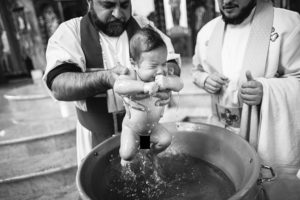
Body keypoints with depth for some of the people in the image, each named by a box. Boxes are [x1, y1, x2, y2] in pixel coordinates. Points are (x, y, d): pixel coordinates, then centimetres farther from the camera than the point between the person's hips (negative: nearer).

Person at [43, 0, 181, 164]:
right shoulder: (69, 32, -9)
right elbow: (58, 86, -21)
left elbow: (173, 65, -5)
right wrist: (105, 78, -38)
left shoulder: (144, 26, -1)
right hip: (97, 138, -1)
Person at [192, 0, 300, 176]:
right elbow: (198, 70, 17)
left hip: (269, 135, -3)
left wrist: (265, 90, -27)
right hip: (221, 130, 4)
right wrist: (205, 80, -6)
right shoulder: (207, 31, 4)